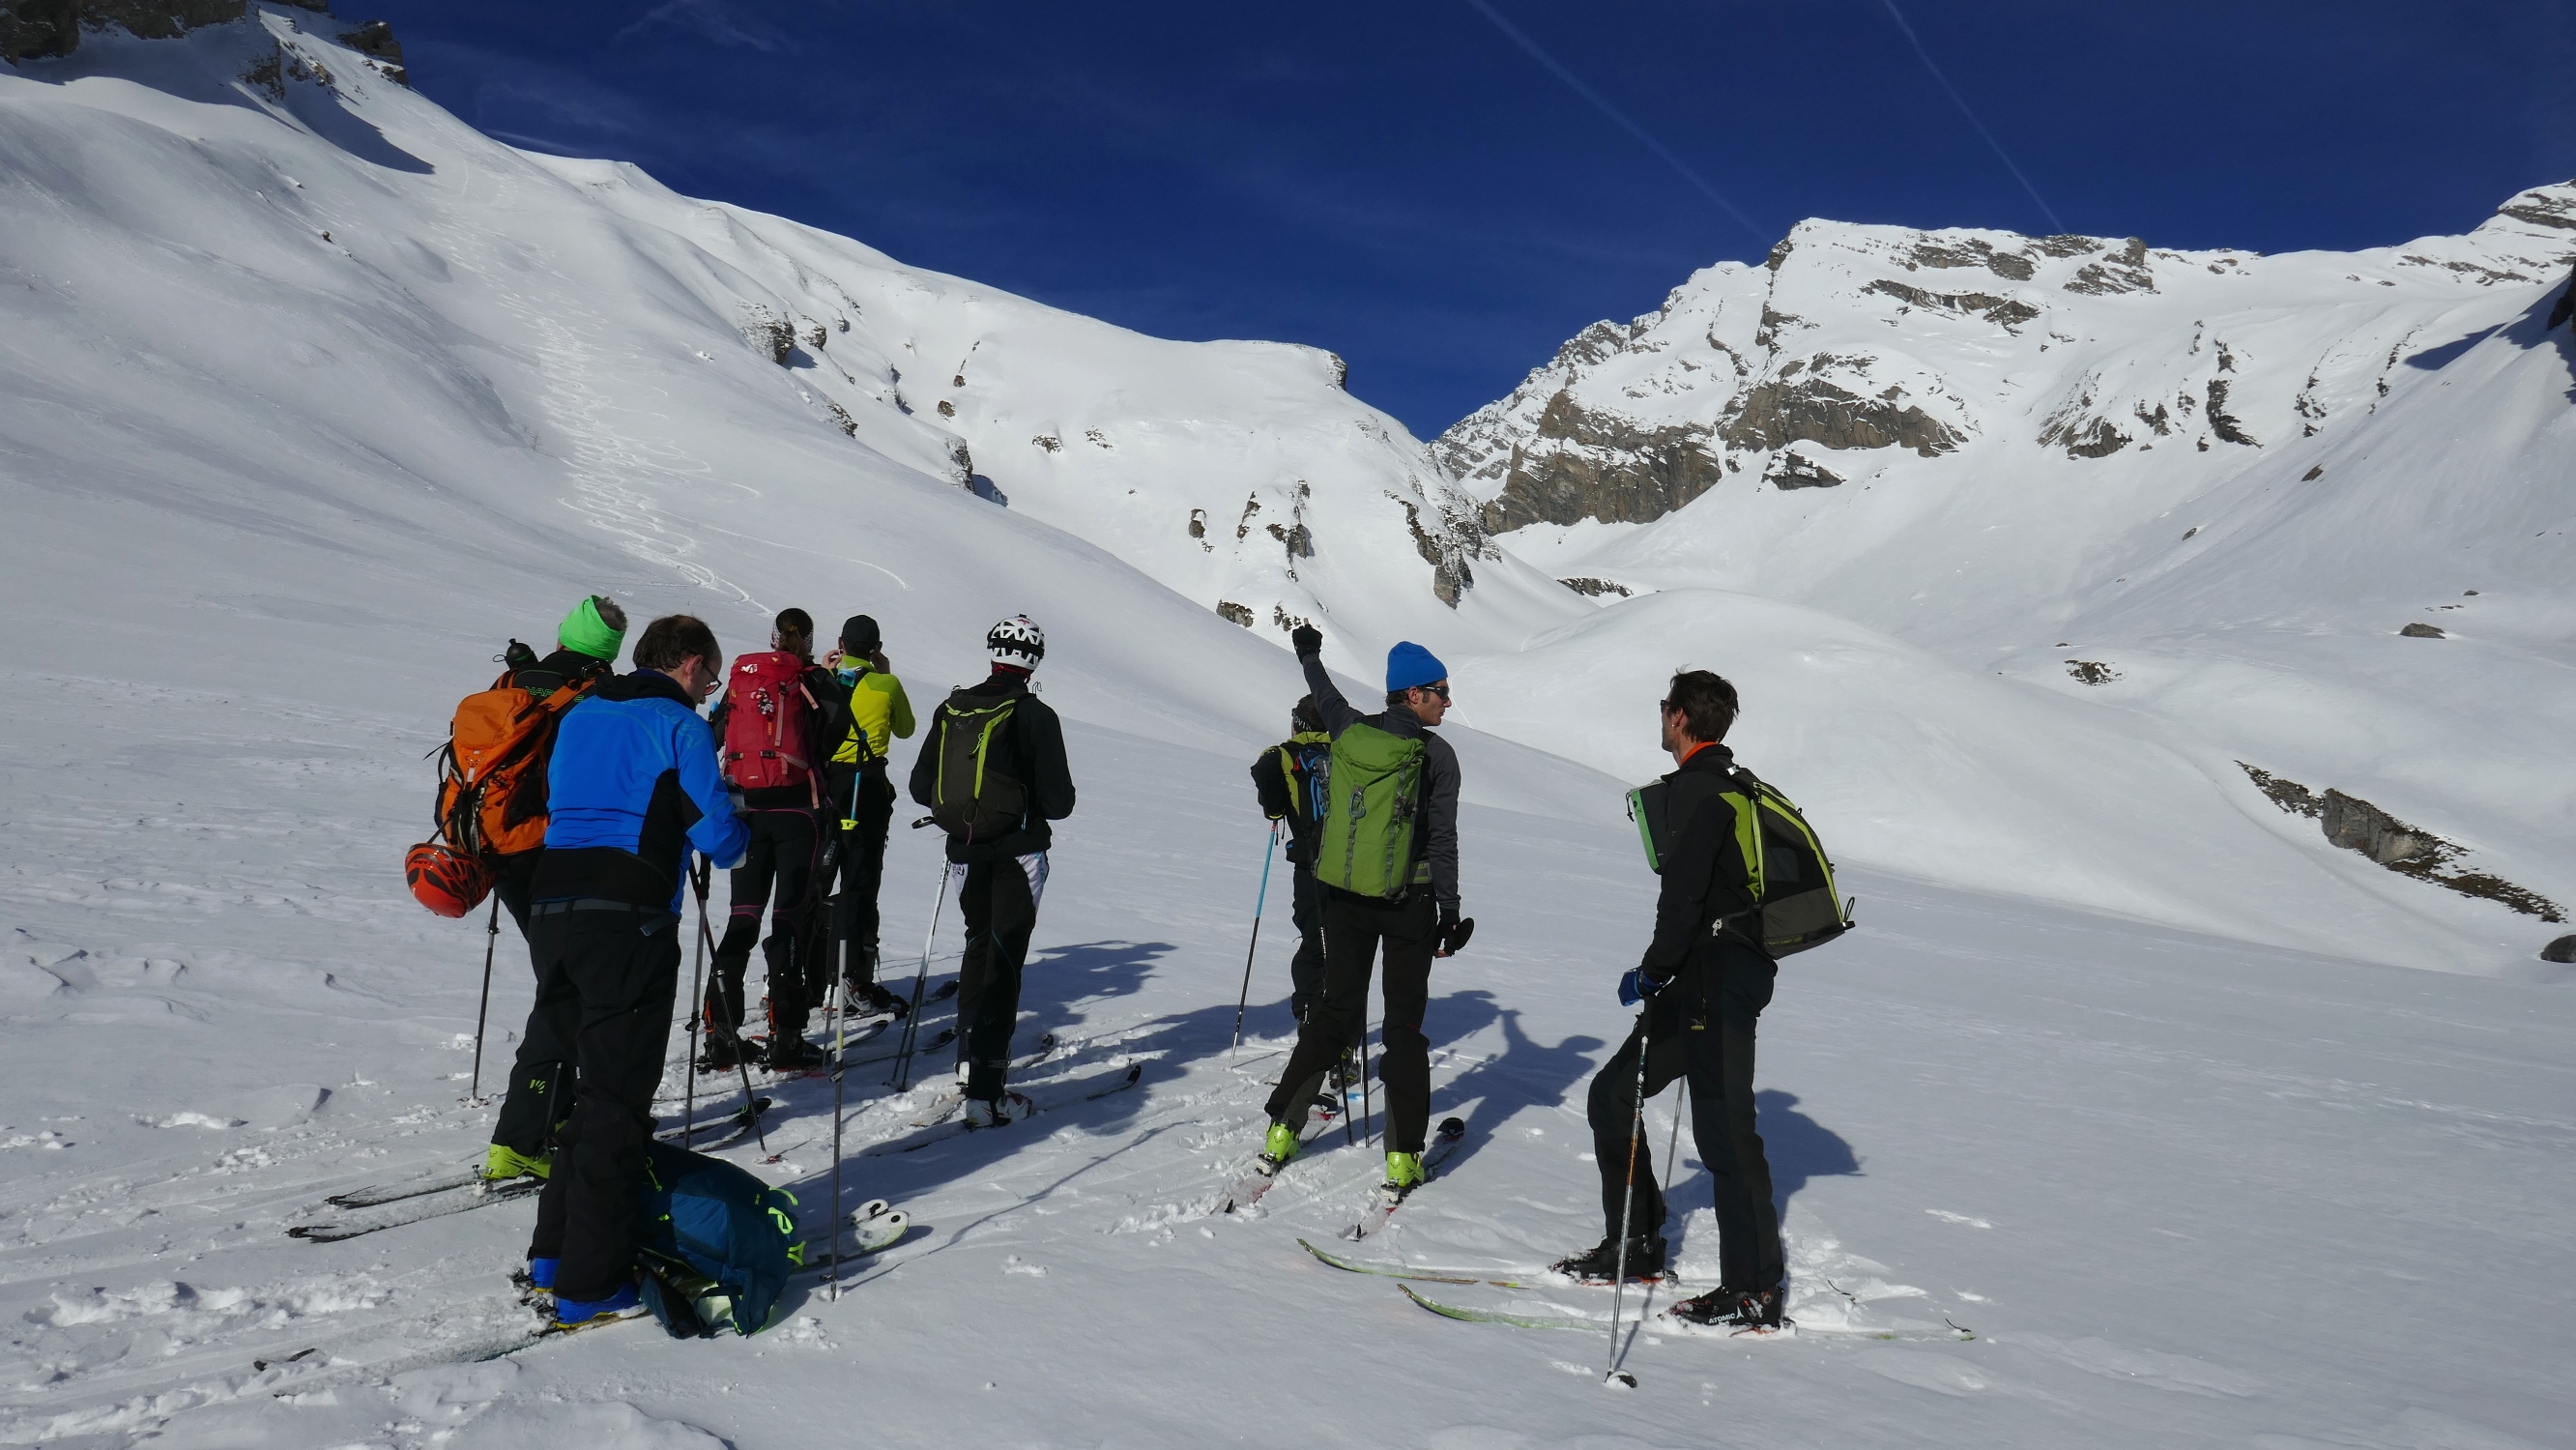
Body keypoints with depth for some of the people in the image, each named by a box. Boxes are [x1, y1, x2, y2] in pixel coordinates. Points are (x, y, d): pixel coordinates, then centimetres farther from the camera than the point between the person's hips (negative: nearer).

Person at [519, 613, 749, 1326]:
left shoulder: (579, 716, 19)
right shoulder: (681, 726, -2)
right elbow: (721, 839, -7)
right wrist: (738, 828, 16)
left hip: (553, 914, 7)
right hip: (628, 925, -7)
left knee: (584, 1086, 20)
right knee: (617, 1103, -1)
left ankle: (556, 1250, 25)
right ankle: (591, 1282, 2)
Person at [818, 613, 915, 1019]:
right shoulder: (886, 685, -5)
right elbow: (905, 729, 13)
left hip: (822, 786, 3)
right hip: (867, 790, -3)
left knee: (814, 881, 12)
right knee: (860, 885, -1)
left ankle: (809, 977, 18)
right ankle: (858, 983, -3)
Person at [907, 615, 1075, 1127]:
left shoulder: (951, 710, 3)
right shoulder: (1035, 715, -11)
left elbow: (920, 787, 7)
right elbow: (1058, 802, -12)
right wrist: (1046, 796, 11)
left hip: (967, 852, 5)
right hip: (1018, 853, -5)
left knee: (979, 946, 23)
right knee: (1004, 960, -4)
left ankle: (971, 1058, 32)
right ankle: (985, 1091, -7)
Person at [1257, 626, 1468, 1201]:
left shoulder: (1348, 731, 1)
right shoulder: (1437, 754, -9)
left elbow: (1325, 695, 24)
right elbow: (1442, 840, -9)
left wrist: (1309, 654, 45)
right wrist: (1449, 912, -2)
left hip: (1344, 897, 4)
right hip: (1408, 904, -4)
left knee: (1337, 1011, 16)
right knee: (1404, 1025, 6)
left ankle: (1281, 1130, 16)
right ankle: (1403, 1158, 5)